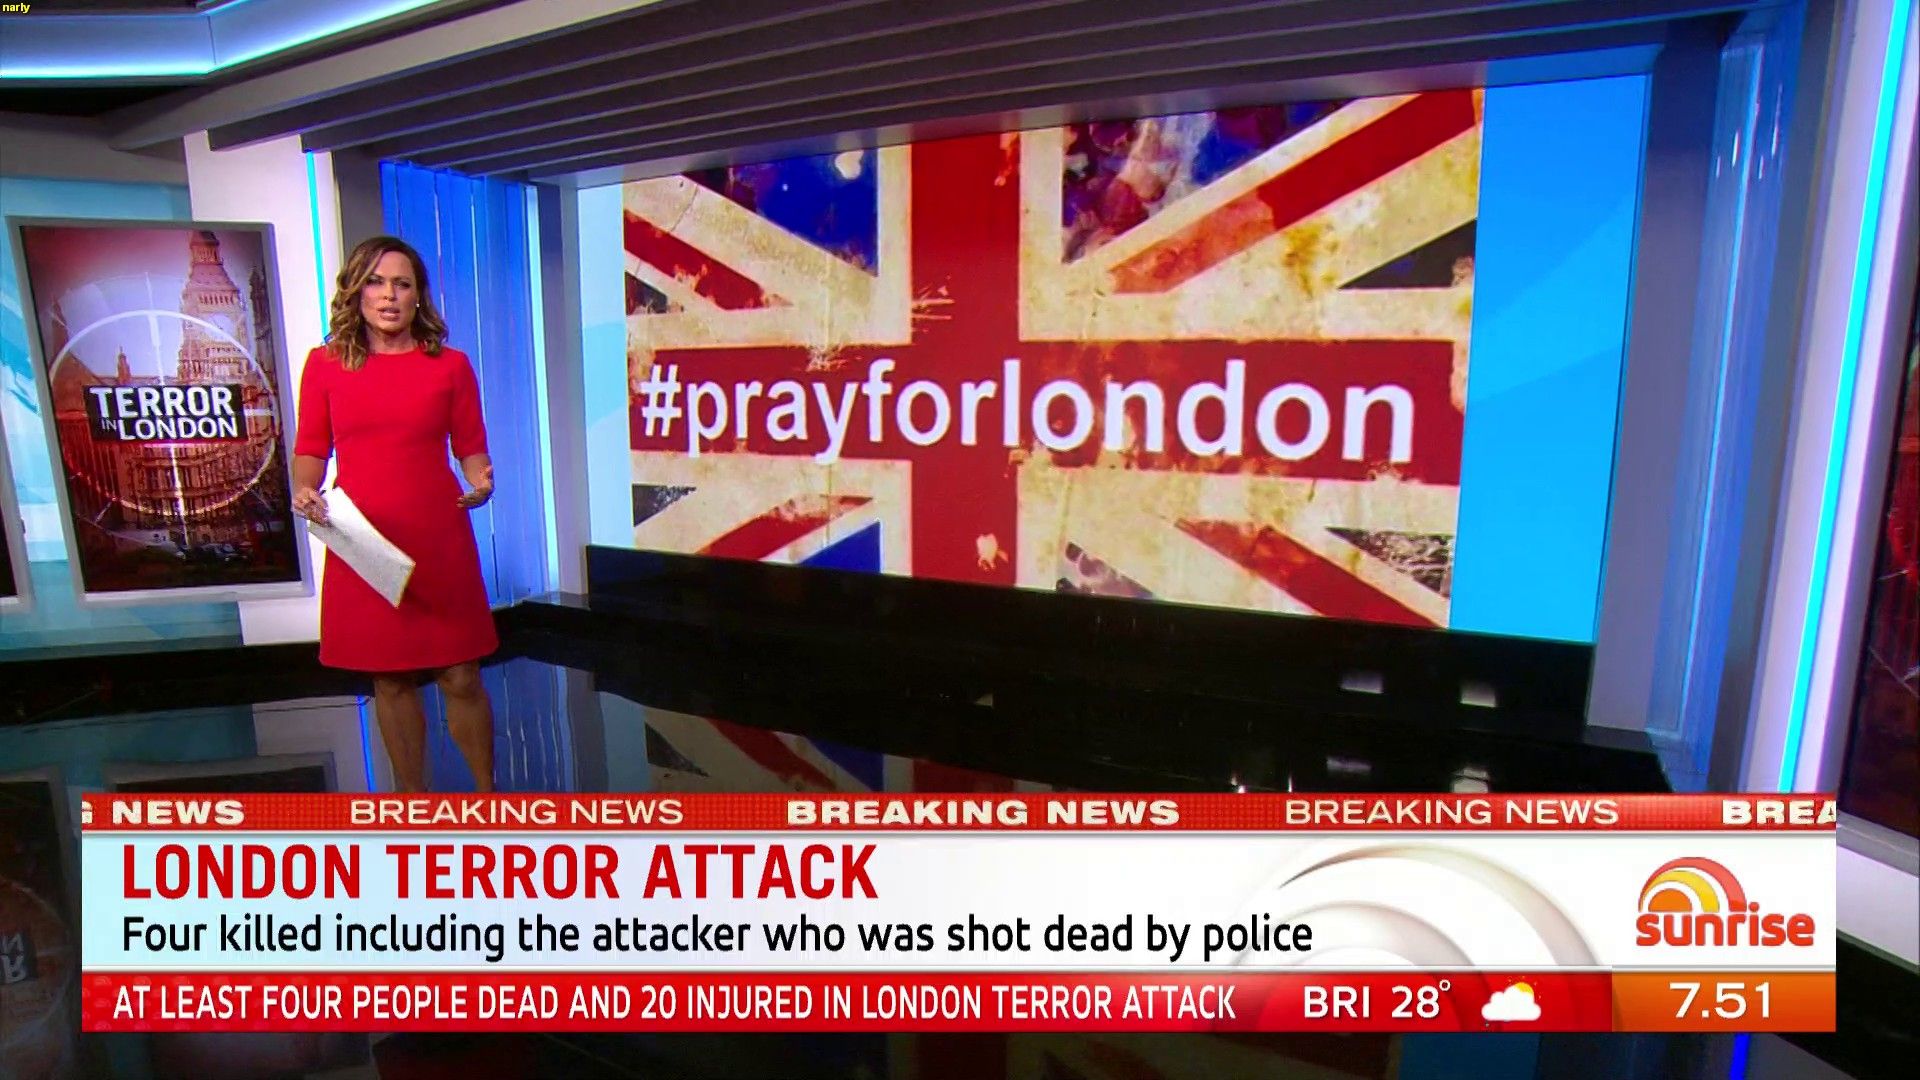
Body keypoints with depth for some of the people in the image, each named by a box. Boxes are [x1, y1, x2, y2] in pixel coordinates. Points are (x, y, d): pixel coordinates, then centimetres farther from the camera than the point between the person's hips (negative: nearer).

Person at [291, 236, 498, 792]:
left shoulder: (450, 365, 4)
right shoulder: (325, 364, 5)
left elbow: (471, 448, 5)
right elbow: (310, 450, 9)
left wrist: (480, 484, -15)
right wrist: (304, 492, -10)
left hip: (439, 543, -1)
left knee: (461, 678, 2)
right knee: (390, 682, 11)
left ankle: (487, 794, 20)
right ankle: (411, 802, 27)